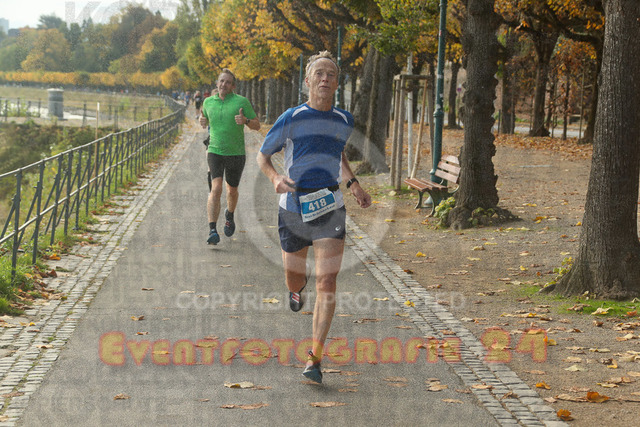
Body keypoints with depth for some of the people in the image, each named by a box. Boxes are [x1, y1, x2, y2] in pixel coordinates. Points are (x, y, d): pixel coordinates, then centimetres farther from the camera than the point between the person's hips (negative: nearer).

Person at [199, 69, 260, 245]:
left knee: (232, 191, 16)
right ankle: (212, 231, -23)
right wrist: (203, 121, 1)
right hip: (215, 152, 0)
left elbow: (257, 125, -1)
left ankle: (229, 215, 49)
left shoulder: (242, 102, -4)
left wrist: (245, 120, -22)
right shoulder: (208, 102, 5)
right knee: (216, 188, -18)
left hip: (236, 153, 0)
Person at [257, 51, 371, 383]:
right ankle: (298, 288, 53)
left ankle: (315, 357, -7)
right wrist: (275, 177, -17)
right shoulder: (291, 119, -5)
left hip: (329, 207, 1)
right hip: (293, 207, -1)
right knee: (294, 280, 12)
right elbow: (262, 156, 3)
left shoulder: (344, 121, 6)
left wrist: (352, 183, 14)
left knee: (326, 283, -11)